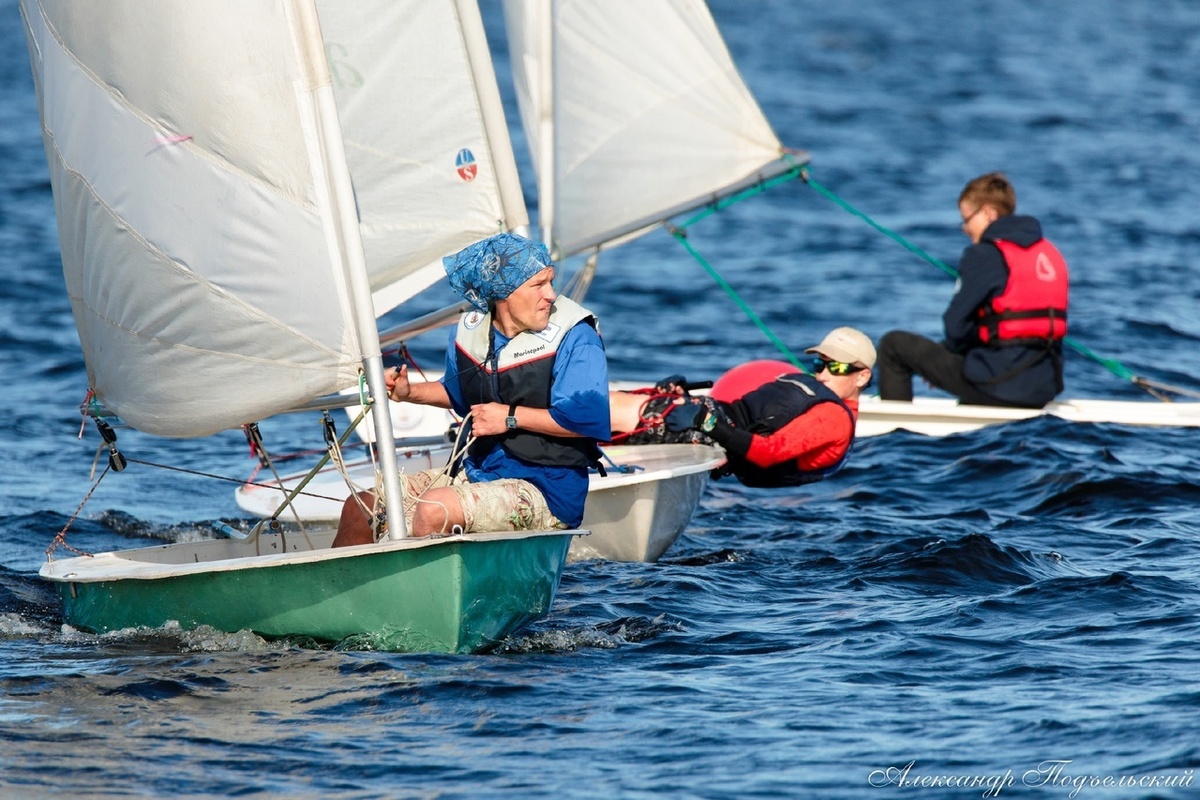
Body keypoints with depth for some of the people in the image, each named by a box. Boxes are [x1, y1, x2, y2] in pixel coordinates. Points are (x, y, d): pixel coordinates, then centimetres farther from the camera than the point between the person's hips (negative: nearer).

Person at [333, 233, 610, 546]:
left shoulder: (574, 336, -13)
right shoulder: (469, 330, 6)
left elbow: (589, 417, -22)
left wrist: (511, 417, -17)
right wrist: (408, 393, 9)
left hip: (547, 492, -7)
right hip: (476, 472, 7)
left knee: (433, 510, -30)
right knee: (359, 508, 1)